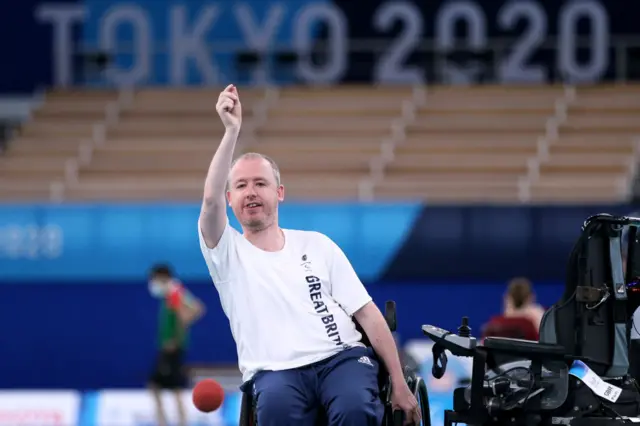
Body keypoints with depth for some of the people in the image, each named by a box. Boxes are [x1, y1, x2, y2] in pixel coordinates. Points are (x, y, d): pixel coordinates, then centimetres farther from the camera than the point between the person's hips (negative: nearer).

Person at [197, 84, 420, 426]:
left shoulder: (317, 245, 17)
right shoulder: (227, 253, 11)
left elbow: (367, 313, 13)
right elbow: (211, 200, -11)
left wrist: (399, 384, 5)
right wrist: (231, 131, -20)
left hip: (342, 358, 2)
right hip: (276, 371, -1)